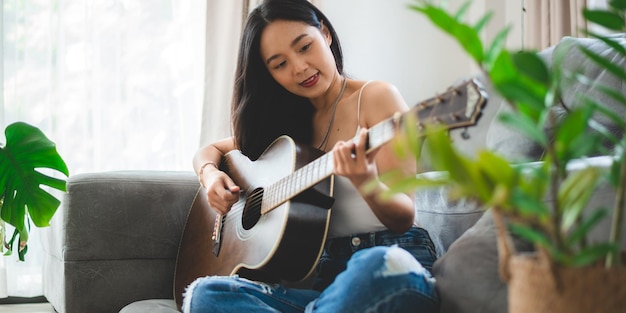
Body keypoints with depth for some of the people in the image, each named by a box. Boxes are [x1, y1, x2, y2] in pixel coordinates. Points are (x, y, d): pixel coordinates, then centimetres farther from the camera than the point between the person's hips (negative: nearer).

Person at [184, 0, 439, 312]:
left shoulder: (375, 98, 0)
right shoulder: (286, 121, 17)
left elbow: (404, 217, -7)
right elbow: (208, 152, 29)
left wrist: (368, 185, -30)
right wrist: (210, 174, 4)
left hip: (393, 261, -4)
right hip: (321, 272, 5)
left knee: (379, 266, -43)